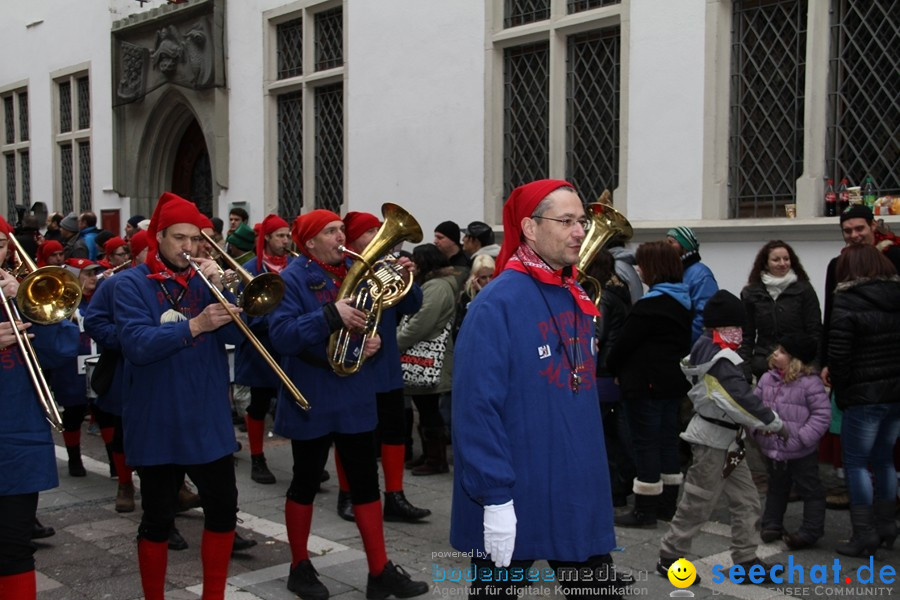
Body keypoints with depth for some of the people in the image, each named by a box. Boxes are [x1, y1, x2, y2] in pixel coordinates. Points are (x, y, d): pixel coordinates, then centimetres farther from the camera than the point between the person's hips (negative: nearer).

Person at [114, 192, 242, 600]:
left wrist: (219, 288, -16)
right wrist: (194, 326, -30)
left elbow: (234, 335, -3)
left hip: (209, 420, 4)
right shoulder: (131, 283, -5)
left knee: (223, 510, 9)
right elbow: (137, 343, -20)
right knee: (158, 520, 6)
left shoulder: (203, 279, 7)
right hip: (157, 424, -4)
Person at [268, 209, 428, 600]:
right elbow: (281, 334, -23)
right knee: (306, 483, 8)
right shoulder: (293, 278, -11)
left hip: (353, 396, 6)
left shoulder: (354, 272, 9)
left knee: (366, 481, 7)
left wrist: (373, 341, -6)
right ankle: (300, 568, 24)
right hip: (311, 399, -5)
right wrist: (331, 315, -32)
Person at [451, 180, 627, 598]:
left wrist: (592, 471, 13)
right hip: (516, 500, -7)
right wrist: (495, 498, -23)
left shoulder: (577, 299, 8)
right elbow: (476, 408, -21)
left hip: (580, 496, 7)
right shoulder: (497, 304, -17)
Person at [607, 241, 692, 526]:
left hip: (646, 383, -9)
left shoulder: (649, 305, -19)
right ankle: (668, 503, 24)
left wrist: (612, 366, 2)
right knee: (668, 439, 15)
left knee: (646, 443, -2)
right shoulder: (682, 301, 9)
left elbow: (625, 342, -16)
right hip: (673, 381, 9)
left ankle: (645, 510, 4)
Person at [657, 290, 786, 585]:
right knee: (697, 503, 0)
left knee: (746, 498, 12)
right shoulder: (722, 360, -21)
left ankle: (746, 560, 18)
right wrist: (775, 423, -14)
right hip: (713, 440, -10)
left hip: (725, 439, 10)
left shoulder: (706, 351, 8)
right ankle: (669, 558, 12)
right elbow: (743, 399, -26)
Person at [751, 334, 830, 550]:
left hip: (801, 453, -5)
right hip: (772, 449, 6)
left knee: (810, 490, 9)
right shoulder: (767, 379, 0)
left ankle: (810, 530, 20)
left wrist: (803, 437, -20)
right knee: (776, 488, 21)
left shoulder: (809, 382, -16)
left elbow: (822, 414, -15)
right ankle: (772, 524, 34)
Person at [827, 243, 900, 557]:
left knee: (856, 463, 3)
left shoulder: (847, 302, -13)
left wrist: (841, 393, -3)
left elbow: (838, 355, -15)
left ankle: (865, 534, 4)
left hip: (865, 396, -7)